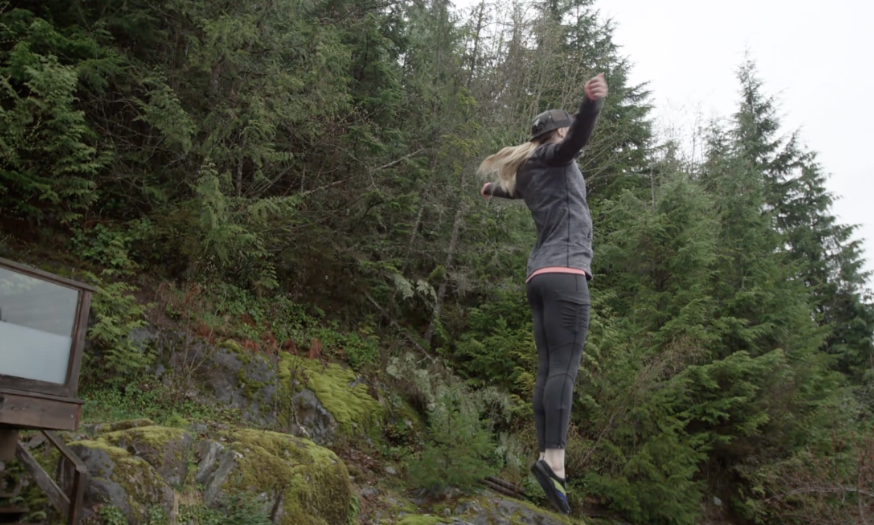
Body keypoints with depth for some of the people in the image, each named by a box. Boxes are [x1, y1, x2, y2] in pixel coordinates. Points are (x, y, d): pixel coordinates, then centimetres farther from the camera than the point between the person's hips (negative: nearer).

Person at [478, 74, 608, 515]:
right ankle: (554, 458, -24)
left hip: (540, 275, 8)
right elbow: (580, 136, -19)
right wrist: (593, 102, -39)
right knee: (564, 367, -16)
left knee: (548, 369, 1)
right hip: (564, 271, -8)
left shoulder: (529, 172, 26)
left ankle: (545, 457, -4)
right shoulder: (555, 155, 4)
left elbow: (513, 188, 50)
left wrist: (492, 188, 73)